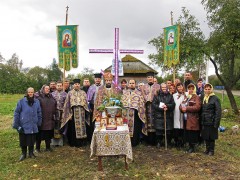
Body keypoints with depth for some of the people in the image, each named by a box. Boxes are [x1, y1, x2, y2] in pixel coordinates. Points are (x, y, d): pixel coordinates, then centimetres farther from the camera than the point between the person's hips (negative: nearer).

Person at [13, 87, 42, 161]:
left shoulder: (37, 102, 2)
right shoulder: (21, 101, -7)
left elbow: (39, 113, 8)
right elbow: (16, 113, -4)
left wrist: (39, 123, 8)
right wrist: (16, 125, -6)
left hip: (33, 126, 2)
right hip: (23, 126, -2)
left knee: (32, 141, 12)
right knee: (23, 141, 9)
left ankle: (31, 153, 30)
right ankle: (23, 154, 27)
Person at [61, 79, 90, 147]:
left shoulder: (83, 93, 10)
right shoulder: (70, 93, 5)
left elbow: (86, 103, 10)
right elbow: (67, 104, 2)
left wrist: (87, 112, 2)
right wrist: (69, 114, -5)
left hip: (82, 112, 2)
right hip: (73, 112, -1)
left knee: (82, 126, 3)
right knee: (74, 128, 2)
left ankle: (82, 142, 12)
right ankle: (74, 143, 11)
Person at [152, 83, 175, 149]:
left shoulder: (170, 96, 13)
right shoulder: (156, 96, 6)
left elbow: (173, 105, 2)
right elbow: (154, 105, -4)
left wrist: (166, 106, -15)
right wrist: (162, 108, -14)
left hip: (168, 116, 2)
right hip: (159, 116, -1)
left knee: (169, 131, -1)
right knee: (159, 130, -3)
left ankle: (168, 143, 16)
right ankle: (159, 143, 12)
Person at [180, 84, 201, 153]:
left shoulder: (196, 97, -3)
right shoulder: (186, 97, 20)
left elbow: (197, 107, -16)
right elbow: (181, 105, 16)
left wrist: (187, 108, -17)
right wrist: (182, 108, -8)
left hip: (193, 119, -6)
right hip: (186, 118, 6)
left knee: (192, 134, -4)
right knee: (187, 133, 8)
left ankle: (192, 148, 7)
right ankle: (190, 146, 19)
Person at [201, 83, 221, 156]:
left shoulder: (215, 98, -9)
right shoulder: (203, 98, 11)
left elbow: (218, 111, -13)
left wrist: (216, 122, -17)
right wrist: (201, 119, 9)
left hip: (211, 121, -6)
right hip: (204, 121, 6)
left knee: (211, 137, 4)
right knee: (206, 136, 13)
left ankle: (211, 150, 17)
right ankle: (207, 149, 28)